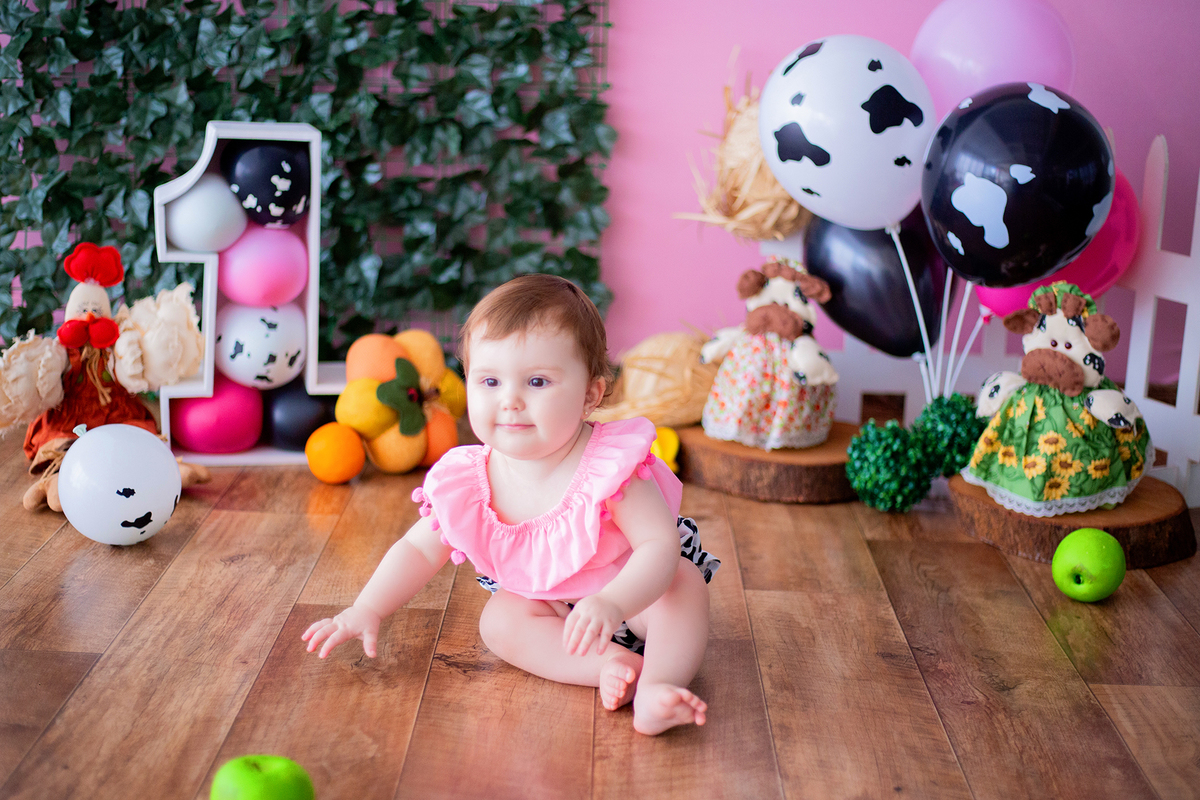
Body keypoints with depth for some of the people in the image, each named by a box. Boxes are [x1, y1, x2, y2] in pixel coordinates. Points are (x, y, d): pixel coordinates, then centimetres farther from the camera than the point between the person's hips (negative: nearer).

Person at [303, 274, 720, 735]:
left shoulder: (610, 467, -33)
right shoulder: (467, 483, -20)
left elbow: (660, 546, -38)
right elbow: (419, 550, -6)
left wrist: (611, 603, -55)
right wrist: (366, 611, -16)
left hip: (633, 592, -3)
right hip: (550, 604, 4)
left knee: (684, 581, -29)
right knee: (499, 620, -20)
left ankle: (657, 686, -40)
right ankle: (614, 665, -28)